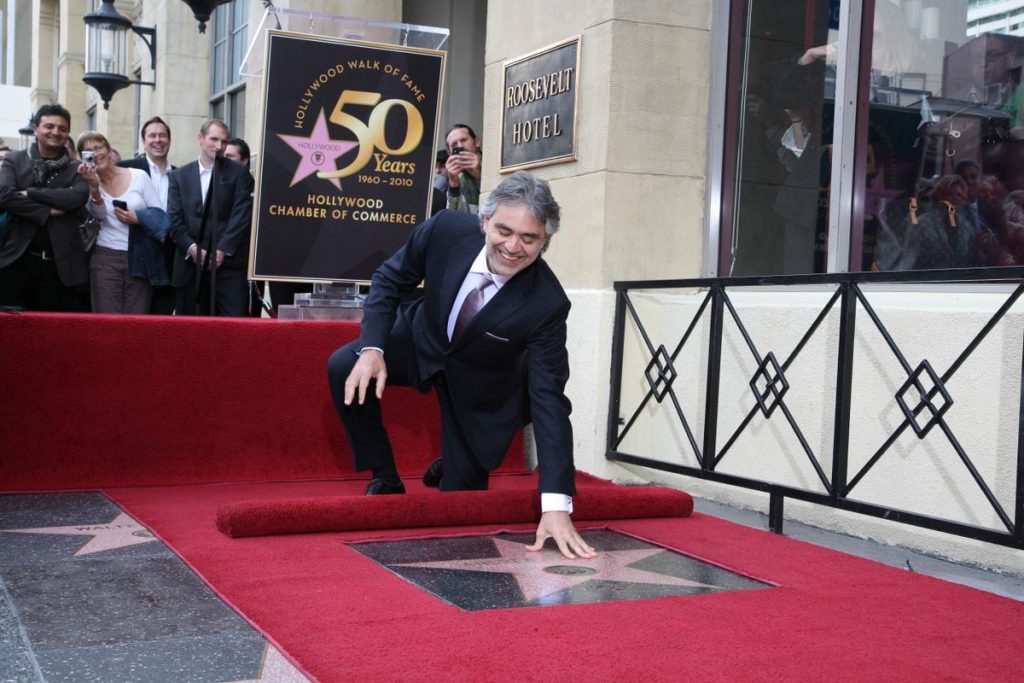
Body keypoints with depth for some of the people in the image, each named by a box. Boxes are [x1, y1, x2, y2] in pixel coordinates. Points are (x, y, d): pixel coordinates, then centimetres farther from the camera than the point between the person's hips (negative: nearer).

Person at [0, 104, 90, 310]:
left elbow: (78, 197, -12)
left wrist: (31, 193, -12)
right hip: (17, 258, 0)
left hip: (59, 262, 1)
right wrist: (46, 212, -13)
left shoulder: (76, 169, 8)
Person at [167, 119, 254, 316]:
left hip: (228, 261, -2)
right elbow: (174, 218, 6)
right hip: (190, 263, 3)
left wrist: (223, 250, -11)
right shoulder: (180, 176, 13)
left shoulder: (239, 173, 5)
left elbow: (242, 215, -3)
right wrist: (192, 248, -9)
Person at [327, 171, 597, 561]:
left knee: (461, 493, -2)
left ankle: (454, 468, 36)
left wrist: (557, 505, -38)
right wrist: (372, 348, -26)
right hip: (422, 340, 2)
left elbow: (548, 399, -32)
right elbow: (390, 280, -10)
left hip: (478, 385, -2)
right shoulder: (446, 229, -28)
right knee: (344, 369, -22)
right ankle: (385, 480, -2)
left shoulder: (547, 304, -34)